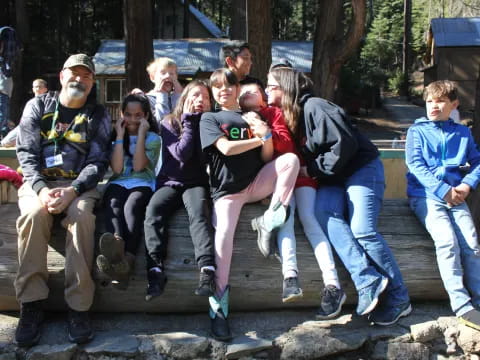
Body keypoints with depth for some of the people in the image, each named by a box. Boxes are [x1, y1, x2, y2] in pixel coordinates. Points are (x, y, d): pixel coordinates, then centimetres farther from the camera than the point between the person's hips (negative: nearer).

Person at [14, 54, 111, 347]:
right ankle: (32, 305, -25)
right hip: (39, 182, 1)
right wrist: (41, 189, -18)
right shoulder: (37, 106, 10)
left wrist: (72, 191, -19)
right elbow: (26, 153, 1)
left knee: (82, 216, -33)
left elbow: (98, 162, 0)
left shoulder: (98, 115, 9)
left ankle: (79, 308, -29)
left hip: (80, 185, 0)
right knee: (33, 214, -33)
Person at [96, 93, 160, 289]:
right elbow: (117, 168, 1)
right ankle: (117, 245, -70)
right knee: (112, 205, -36)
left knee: (131, 207, -38)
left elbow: (138, 165, -6)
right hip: (118, 183, 2)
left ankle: (127, 259, -64)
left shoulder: (153, 138, 13)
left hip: (142, 184, -2)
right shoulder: (115, 137, 19)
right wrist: (120, 135, 3)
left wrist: (141, 133, -2)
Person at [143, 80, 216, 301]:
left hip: (196, 183, 0)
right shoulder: (169, 124, 6)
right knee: (154, 209, -29)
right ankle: (156, 271, -36)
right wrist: (189, 121, -5)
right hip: (170, 181, 0)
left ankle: (207, 270, -46)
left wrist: (201, 121, -5)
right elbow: (181, 153, -10)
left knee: (198, 211, -31)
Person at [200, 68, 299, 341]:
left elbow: (267, 158, 10)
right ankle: (219, 306, -23)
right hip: (227, 188, -3)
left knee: (290, 159, -20)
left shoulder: (252, 117, 18)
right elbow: (226, 148, -10)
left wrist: (267, 136, -9)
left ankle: (272, 218, -19)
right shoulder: (209, 119, 9)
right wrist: (257, 139, -3)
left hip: (256, 183, 3)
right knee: (224, 233, -28)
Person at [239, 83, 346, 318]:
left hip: (300, 173, -1)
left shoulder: (276, 112, 10)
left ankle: (333, 285, -33)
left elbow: (287, 144, -5)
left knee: (307, 218, -22)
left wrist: (267, 133, -18)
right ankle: (290, 276, -47)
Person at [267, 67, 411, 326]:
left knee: (362, 230, -22)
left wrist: (315, 169, -12)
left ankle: (398, 299, -10)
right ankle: (368, 281, -31)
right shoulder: (287, 117, 12)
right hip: (332, 179, 7)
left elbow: (345, 144, -20)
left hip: (361, 168, -6)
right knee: (324, 211, -26)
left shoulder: (314, 107, -14)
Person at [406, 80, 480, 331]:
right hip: (425, 195, -3)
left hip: (455, 195, 4)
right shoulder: (417, 130, 7)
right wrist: (443, 190, -13)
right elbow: (415, 165, -4)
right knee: (447, 240, -24)